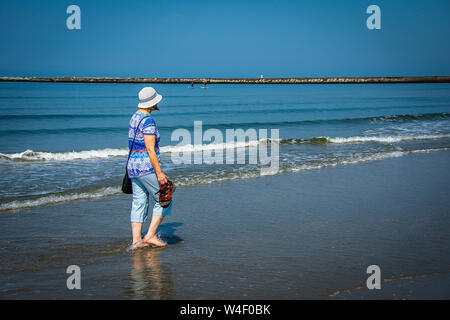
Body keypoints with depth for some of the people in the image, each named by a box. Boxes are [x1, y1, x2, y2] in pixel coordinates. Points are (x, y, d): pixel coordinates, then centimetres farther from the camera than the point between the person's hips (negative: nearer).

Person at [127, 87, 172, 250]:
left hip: (133, 166, 9)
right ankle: (150, 236, 3)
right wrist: (159, 173, -19)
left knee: (139, 203, 9)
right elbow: (150, 150, -20)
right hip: (147, 167, -9)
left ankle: (136, 240, 8)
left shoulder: (134, 117, 12)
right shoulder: (148, 122, -17)